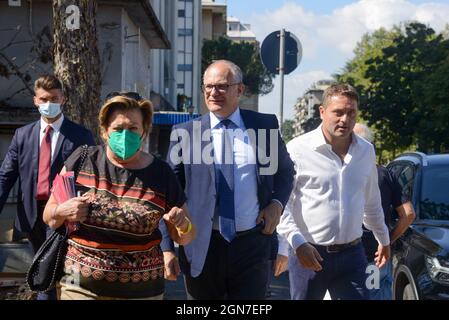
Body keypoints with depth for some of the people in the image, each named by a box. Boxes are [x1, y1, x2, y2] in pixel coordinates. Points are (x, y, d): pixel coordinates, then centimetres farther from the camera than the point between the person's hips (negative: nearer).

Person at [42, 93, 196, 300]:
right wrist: (62, 211, -18)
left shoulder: (161, 174, -5)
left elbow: (184, 237, 4)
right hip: (78, 286, 0)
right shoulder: (81, 161, -5)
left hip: (140, 290, 0)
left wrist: (183, 226, -18)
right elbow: (49, 217, 4)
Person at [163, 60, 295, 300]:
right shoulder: (184, 134, -1)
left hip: (252, 245, 1)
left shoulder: (265, 126, 3)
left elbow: (285, 171, 18)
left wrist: (277, 203, 0)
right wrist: (167, 247, -5)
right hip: (202, 247, 0)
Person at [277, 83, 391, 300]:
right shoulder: (298, 150, -9)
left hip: (351, 255, 4)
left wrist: (383, 239, 29)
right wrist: (297, 242, -19)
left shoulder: (366, 151, 9)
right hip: (308, 254, -4)